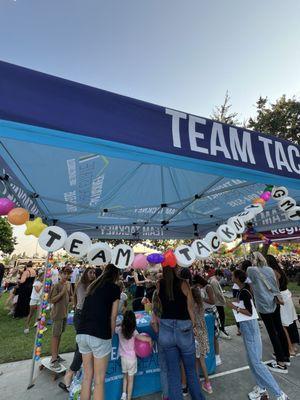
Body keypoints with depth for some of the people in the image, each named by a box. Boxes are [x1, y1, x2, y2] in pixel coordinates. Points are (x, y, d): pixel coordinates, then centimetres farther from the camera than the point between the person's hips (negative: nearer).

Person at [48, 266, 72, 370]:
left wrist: (71, 298, -4)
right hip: (57, 314, -7)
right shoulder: (56, 285, -17)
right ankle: (53, 360, 11)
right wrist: (62, 292, -28)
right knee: (55, 335, 1)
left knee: (60, 334, 18)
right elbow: (52, 300, -19)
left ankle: (56, 355, 32)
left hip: (65, 313, 7)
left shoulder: (68, 285, 4)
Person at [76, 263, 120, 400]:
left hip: (82, 333, 6)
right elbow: (112, 317, -1)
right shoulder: (115, 288, -3)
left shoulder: (93, 285, 15)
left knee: (87, 376, 21)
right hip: (99, 335, -6)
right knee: (99, 380, 10)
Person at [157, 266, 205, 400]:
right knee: (191, 369, 21)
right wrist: (193, 323, 4)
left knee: (173, 371, 18)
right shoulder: (183, 283, -13)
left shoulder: (159, 284, -6)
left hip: (166, 329, 2)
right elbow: (190, 307, -8)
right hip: (183, 328, -1)